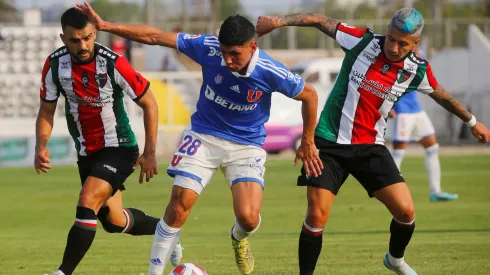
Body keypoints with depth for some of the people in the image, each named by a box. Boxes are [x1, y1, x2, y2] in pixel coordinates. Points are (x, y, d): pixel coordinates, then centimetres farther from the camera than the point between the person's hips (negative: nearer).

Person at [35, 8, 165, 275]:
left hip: (119, 147, -5)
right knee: (114, 221, 15)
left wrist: (150, 153, -11)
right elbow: (46, 110, 2)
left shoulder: (113, 64, -22)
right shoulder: (55, 64, -11)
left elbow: (149, 104, -11)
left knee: (87, 203, -25)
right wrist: (41, 147, -16)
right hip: (86, 152, 5)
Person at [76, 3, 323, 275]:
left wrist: (307, 143, 4)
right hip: (204, 136, 1)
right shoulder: (208, 48, -21)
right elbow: (155, 36, -16)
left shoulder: (272, 73, -24)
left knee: (248, 217, -17)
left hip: (246, 145, -1)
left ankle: (239, 238, 22)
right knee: (179, 206, -12)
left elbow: (309, 95, -6)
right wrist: (106, 26, -21)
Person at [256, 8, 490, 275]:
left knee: (405, 210, -6)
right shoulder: (363, 42, -11)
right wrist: (279, 20, -19)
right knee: (317, 216, -12)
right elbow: (320, 21, -7)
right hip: (329, 141, -2)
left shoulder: (418, 70, -3)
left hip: (370, 147, 2)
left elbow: (442, 95, 17)